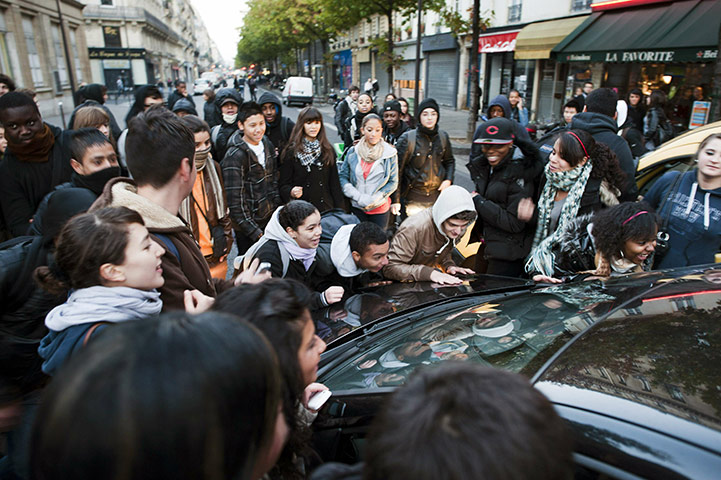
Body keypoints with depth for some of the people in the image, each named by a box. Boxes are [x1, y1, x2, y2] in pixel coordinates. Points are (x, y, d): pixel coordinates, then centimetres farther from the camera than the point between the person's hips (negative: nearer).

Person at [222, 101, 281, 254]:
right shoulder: (234, 157, -18)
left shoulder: (268, 145, 5)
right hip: (247, 230, -6)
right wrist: (256, 233, -18)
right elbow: (235, 201, -19)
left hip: (270, 219, 6)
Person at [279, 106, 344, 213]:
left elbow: (334, 183, 10)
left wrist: (340, 211, 6)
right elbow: (283, 184, 1)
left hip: (326, 209, 2)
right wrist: (291, 192, -22)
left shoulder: (328, 151, 9)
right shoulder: (291, 152, 0)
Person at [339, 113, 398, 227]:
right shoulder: (353, 152, -1)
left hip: (380, 209, -1)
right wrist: (359, 197, -13)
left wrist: (376, 198, -13)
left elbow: (393, 182, -2)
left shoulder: (390, 153, -5)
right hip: (357, 208, 1)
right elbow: (343, 176, -1)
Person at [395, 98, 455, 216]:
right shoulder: (407, 138, -7)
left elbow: (450, 161, 23)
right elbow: (397, 170, -6)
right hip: (414, 200, -3)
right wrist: (395, 201, -8)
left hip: (438, 196, 4)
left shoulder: (443, 137, 6)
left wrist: (448, 180, 3)